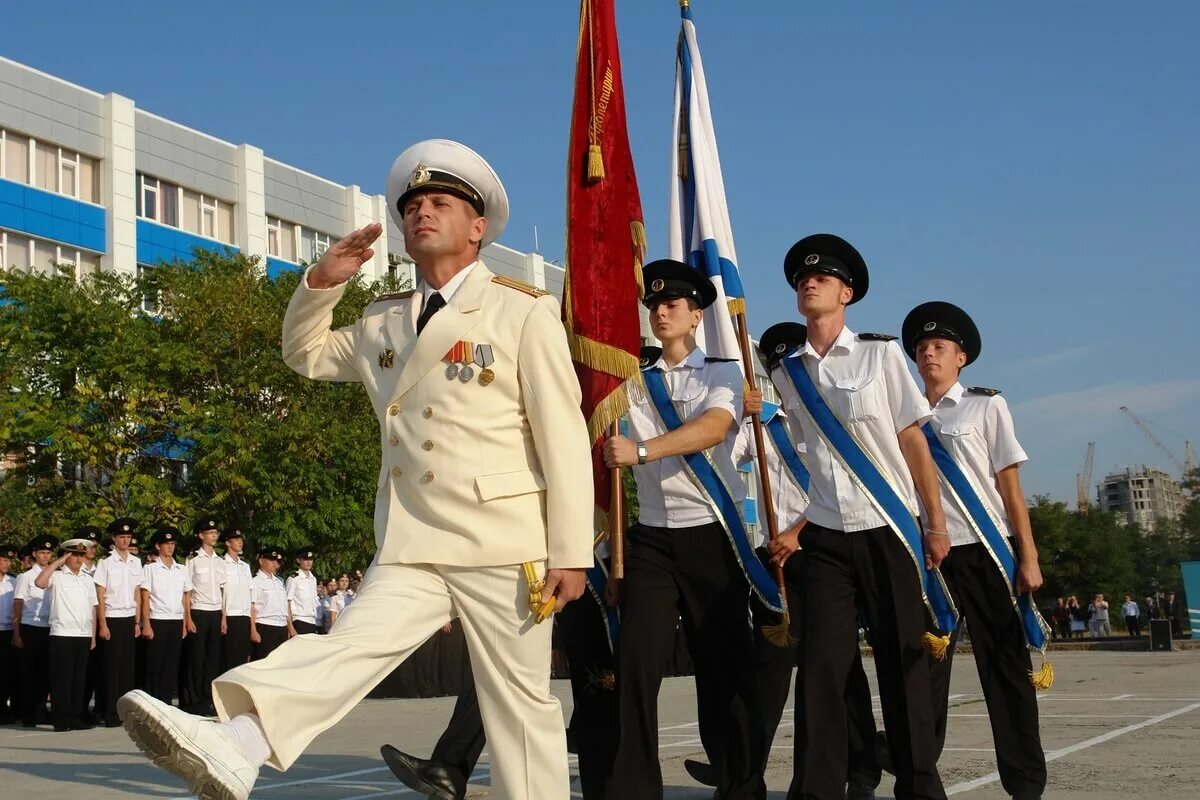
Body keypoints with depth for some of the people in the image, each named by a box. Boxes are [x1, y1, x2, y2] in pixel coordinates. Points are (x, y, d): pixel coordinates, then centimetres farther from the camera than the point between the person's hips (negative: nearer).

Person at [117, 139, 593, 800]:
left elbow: (564, 439, -5)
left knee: (520, 703, 3)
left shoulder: (525, 311, 0)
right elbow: (305, 354, 33)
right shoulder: (382, 322, 16)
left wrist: (570, 552, -11)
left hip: (503, 548, -4)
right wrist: (322, 283, 14)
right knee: (344, 649, -15)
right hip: (410, 548, 4)